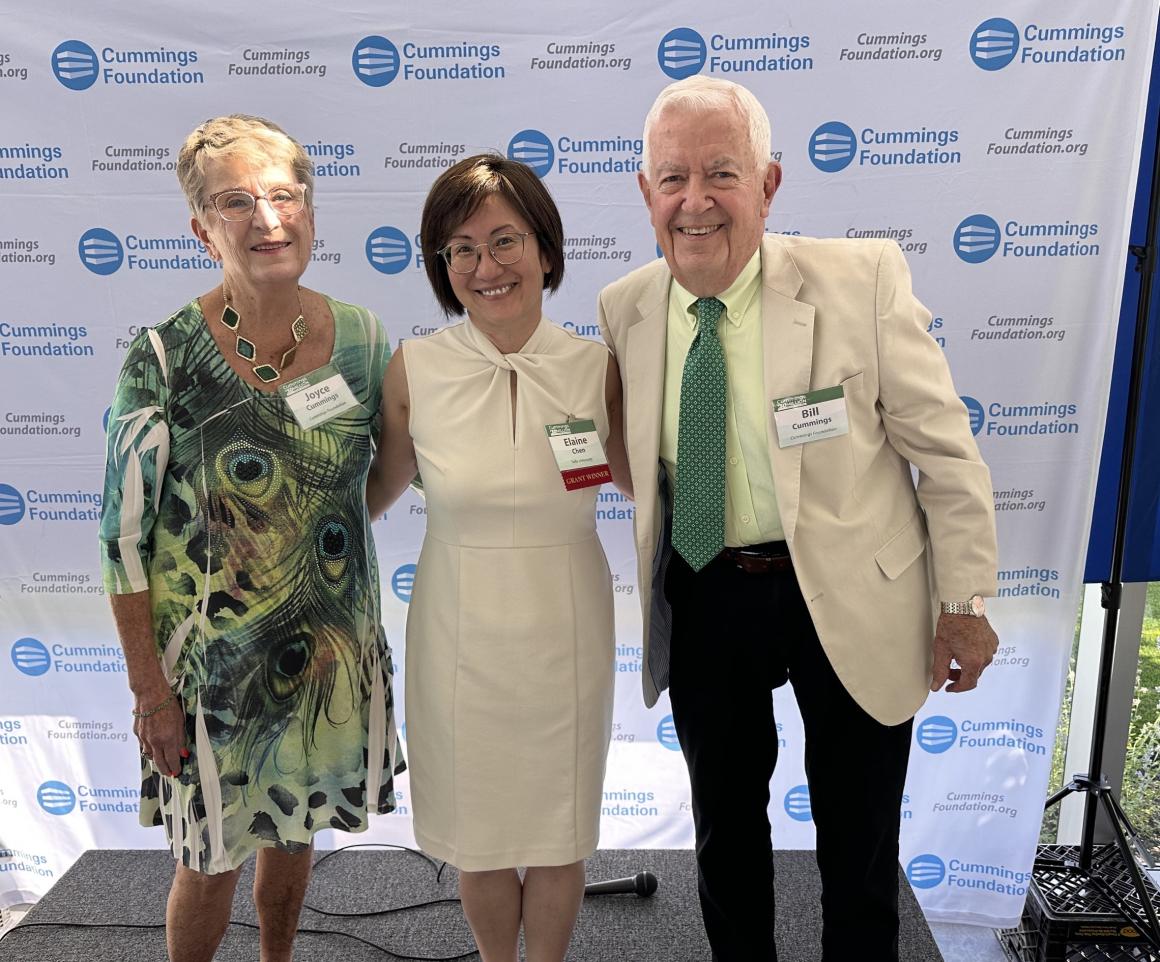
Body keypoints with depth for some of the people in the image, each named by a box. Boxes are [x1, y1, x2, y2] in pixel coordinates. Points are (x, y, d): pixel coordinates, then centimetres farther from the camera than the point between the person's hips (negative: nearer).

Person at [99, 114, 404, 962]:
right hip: (217, 660, -3)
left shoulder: (363, 338, -5)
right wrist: (150, 691, -10)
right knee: (214, 861, 13)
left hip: (335, 646, 4)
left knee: (295, 829, 24)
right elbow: (125, 534, -11)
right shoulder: (165, 357, -16)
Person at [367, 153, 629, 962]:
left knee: (558, 832, 18)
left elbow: (640, 475, 7)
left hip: (565, 631, 0)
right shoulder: (414, 370, -10)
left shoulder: (597, 366, -8)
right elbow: (380, 490, 5)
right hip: (461, 631, 0)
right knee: (478, 832, 18)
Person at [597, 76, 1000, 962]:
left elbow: (945, 449, -10)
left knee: (859, 847, 15)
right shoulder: (625, 310, -4)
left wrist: (965, 601, -7)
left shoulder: (863, 277, -15)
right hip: (703, 600, 3)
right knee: (726, 828, 22)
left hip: (852, 601, -3)